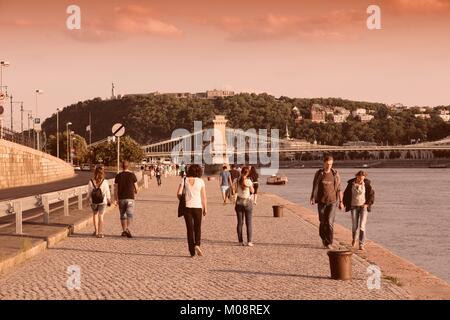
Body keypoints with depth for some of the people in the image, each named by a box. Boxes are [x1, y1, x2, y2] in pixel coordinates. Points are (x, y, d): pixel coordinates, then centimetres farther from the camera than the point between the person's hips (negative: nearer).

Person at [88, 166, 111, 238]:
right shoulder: (105, 182, -15)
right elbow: (108, 193, -5)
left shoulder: (91, 182, -14)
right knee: (101, 216, 8)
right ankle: (100, 233, 3)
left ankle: (96, 231, 26)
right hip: (103, 202, -1)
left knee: (95, 214, 23)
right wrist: (109, 201, 11)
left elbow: (89, 193, -4)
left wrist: (90, 200, 12)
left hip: (93, 202, 1)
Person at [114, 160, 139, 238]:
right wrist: (136, 191, 25)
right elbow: (136, 187, 1)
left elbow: (116, 189, 1)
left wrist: (116, 199, 7)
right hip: (130, 198, -2)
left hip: (121, 198, 2)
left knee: (123, 215, 13)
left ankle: (124, 230, 17)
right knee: (130, 214, -7)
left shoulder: (118, 176, 1)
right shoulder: (132, 175, -4)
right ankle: (127, 229, -26)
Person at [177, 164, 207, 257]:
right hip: (197, 207, -1)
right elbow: (204, 196, -2)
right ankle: (197, 245, -10)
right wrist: (205, 208, 7)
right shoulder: (201, 181, -2)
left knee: (190, 229, 8)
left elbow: (179, 193, -5)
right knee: (197, 228, 15)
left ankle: (192, 252, 6)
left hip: (187, 207, 1)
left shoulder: (184, 180, -1)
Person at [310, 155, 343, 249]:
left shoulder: (335, 174, 0)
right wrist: (312, 199, -13)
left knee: (330, 222, -12)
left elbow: (339, 188, 4)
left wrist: (341, 202, 3)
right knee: (323, 222, 7)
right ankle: (323, 237, 34)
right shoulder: (318, 174, -1)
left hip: (332, 201, -1)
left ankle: (329, 243, -8)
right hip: (321, 201, 1)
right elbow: (315, 187, 1)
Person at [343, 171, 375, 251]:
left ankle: (361, 244, -9)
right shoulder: (351, 184, -4)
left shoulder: (367, 184, -7)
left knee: (362, 226, -11)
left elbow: (372, 194, 0)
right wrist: (344, 204, 3)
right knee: (354, 226, 2)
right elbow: (346, 194, 6)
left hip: (363, 206, -1)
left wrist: (368, 204, -8)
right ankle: (354, 238, 34)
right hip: (354, 207, 1)